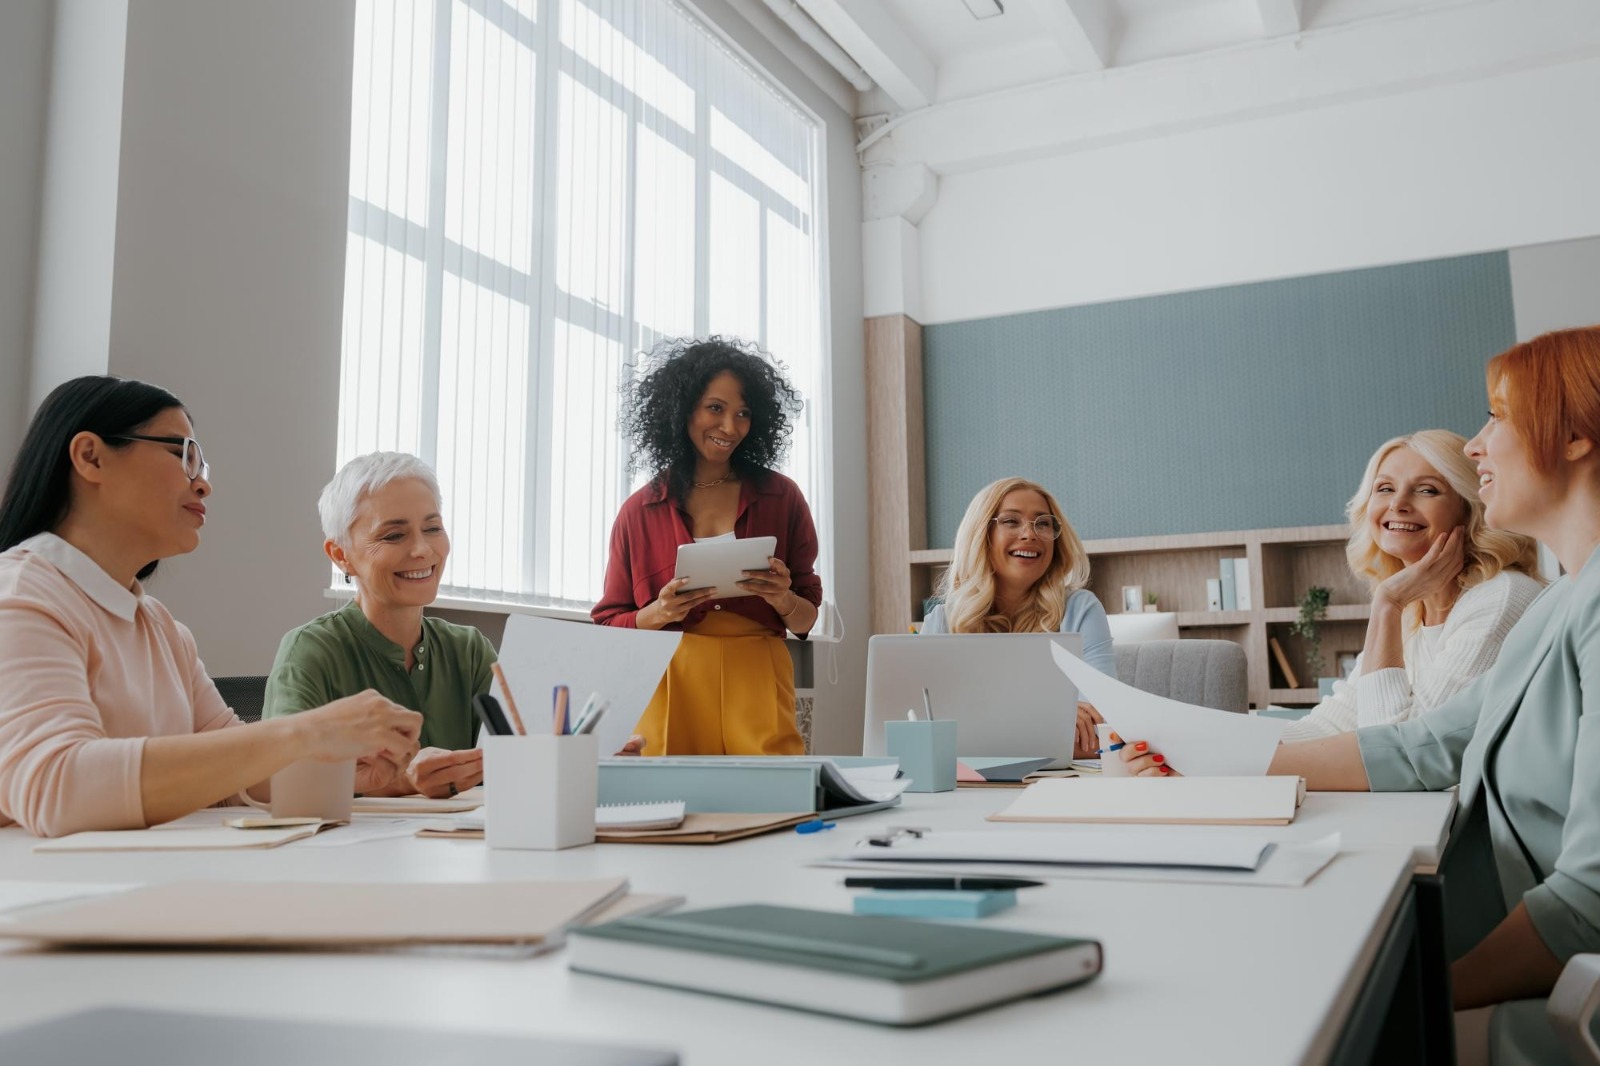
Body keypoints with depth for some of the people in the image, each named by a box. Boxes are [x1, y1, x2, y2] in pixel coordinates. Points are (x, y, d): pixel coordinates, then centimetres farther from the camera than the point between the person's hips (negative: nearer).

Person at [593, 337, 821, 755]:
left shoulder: (782, 497, 7)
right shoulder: (639, 511, 6)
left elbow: (807, 618, 10)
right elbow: (609, 623, 8)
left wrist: (783, 600, -11)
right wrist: (659, 614, -11)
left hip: (757, 691, 0)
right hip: (669, 694, 0)